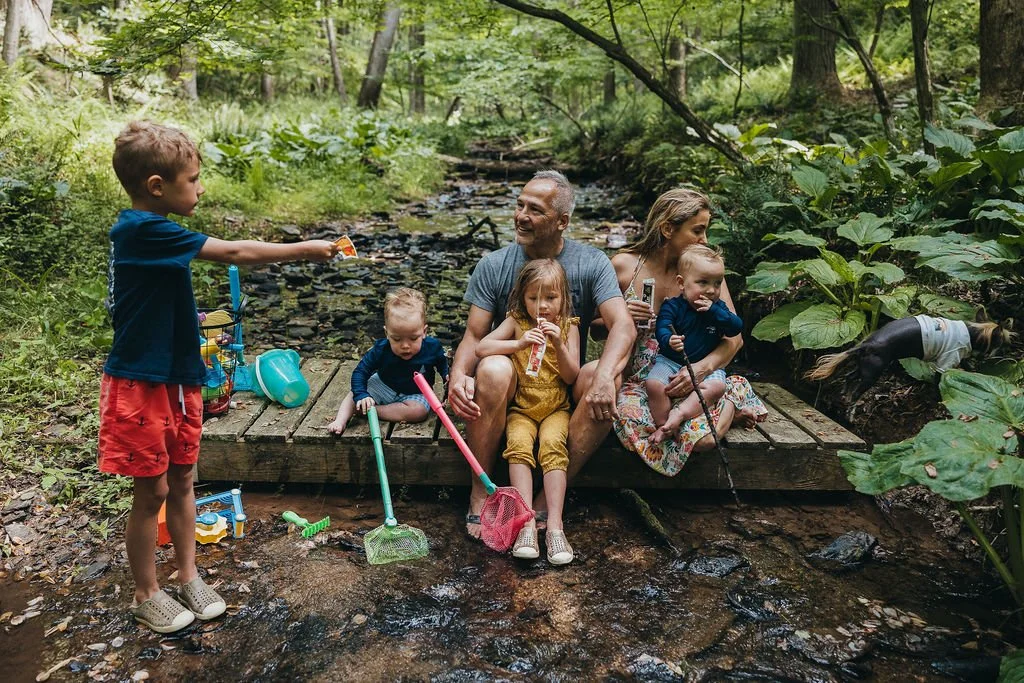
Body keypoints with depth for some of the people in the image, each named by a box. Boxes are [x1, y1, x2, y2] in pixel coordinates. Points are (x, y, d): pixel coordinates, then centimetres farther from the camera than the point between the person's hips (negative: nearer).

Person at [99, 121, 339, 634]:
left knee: (182, 483, 16)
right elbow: (234, 253, -24)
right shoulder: (143, 230, -21)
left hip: (177, 378, 9)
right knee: (152, 492, 5)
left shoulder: (147, 231, 9)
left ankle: (189, 579, 30)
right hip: (141, 384, -9)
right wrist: (304, 249, -18)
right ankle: (147, 595, 24)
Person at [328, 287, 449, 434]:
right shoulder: (381, 350, -25)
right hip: (384, 386, 1)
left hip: (415, 393, -1)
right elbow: (360, 372, -18)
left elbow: (442, 362, 3)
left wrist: (447, 376, -15)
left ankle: (371, 410, -24)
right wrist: (361, 395, -34)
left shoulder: (432, 348, -23)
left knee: (419, 411, -31)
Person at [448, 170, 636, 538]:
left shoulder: (592, 263, -6)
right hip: (513, 384, 0)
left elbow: (623, 326, -19)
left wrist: (604, 375, -39)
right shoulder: (493, 266, -4)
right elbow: (474, 335, -7)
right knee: (492, 369, -35)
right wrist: (458, 374, -30)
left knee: (605, 378, -32)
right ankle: (480, 492, -17)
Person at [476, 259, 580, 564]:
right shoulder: (516, 322, 3)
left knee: (552, 443, -29)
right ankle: (527, 522, -32)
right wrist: (520, 343, -23)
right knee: (518, 443, -28)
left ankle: (554, 524, -31)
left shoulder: (568, 326, 4)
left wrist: (558, 344, -16)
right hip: (521, 408, 0)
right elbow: (481, 348, -11)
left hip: (556, 408, 0)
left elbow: (571, 377, -1)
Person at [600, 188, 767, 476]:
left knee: (705, 438, -29)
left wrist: (703, 367, -23)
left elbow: (734, 338, -4)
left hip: (690, 381, 0)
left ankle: (729, 407, 7)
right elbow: (595, 328, 7)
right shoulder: (624, 265, -1)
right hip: (636, 383, 0)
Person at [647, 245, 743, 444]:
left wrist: (713, 311, -20)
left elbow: (737, 327, -7)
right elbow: (662, 329, -17)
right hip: (670, 361, -2)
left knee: (716, 386, -29)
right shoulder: (672, 306, -4)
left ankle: (679, 414, -34)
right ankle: (663, 425, -18)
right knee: (654, 384, -28)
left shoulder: (718, 307, 6)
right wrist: (669, 341, -42)